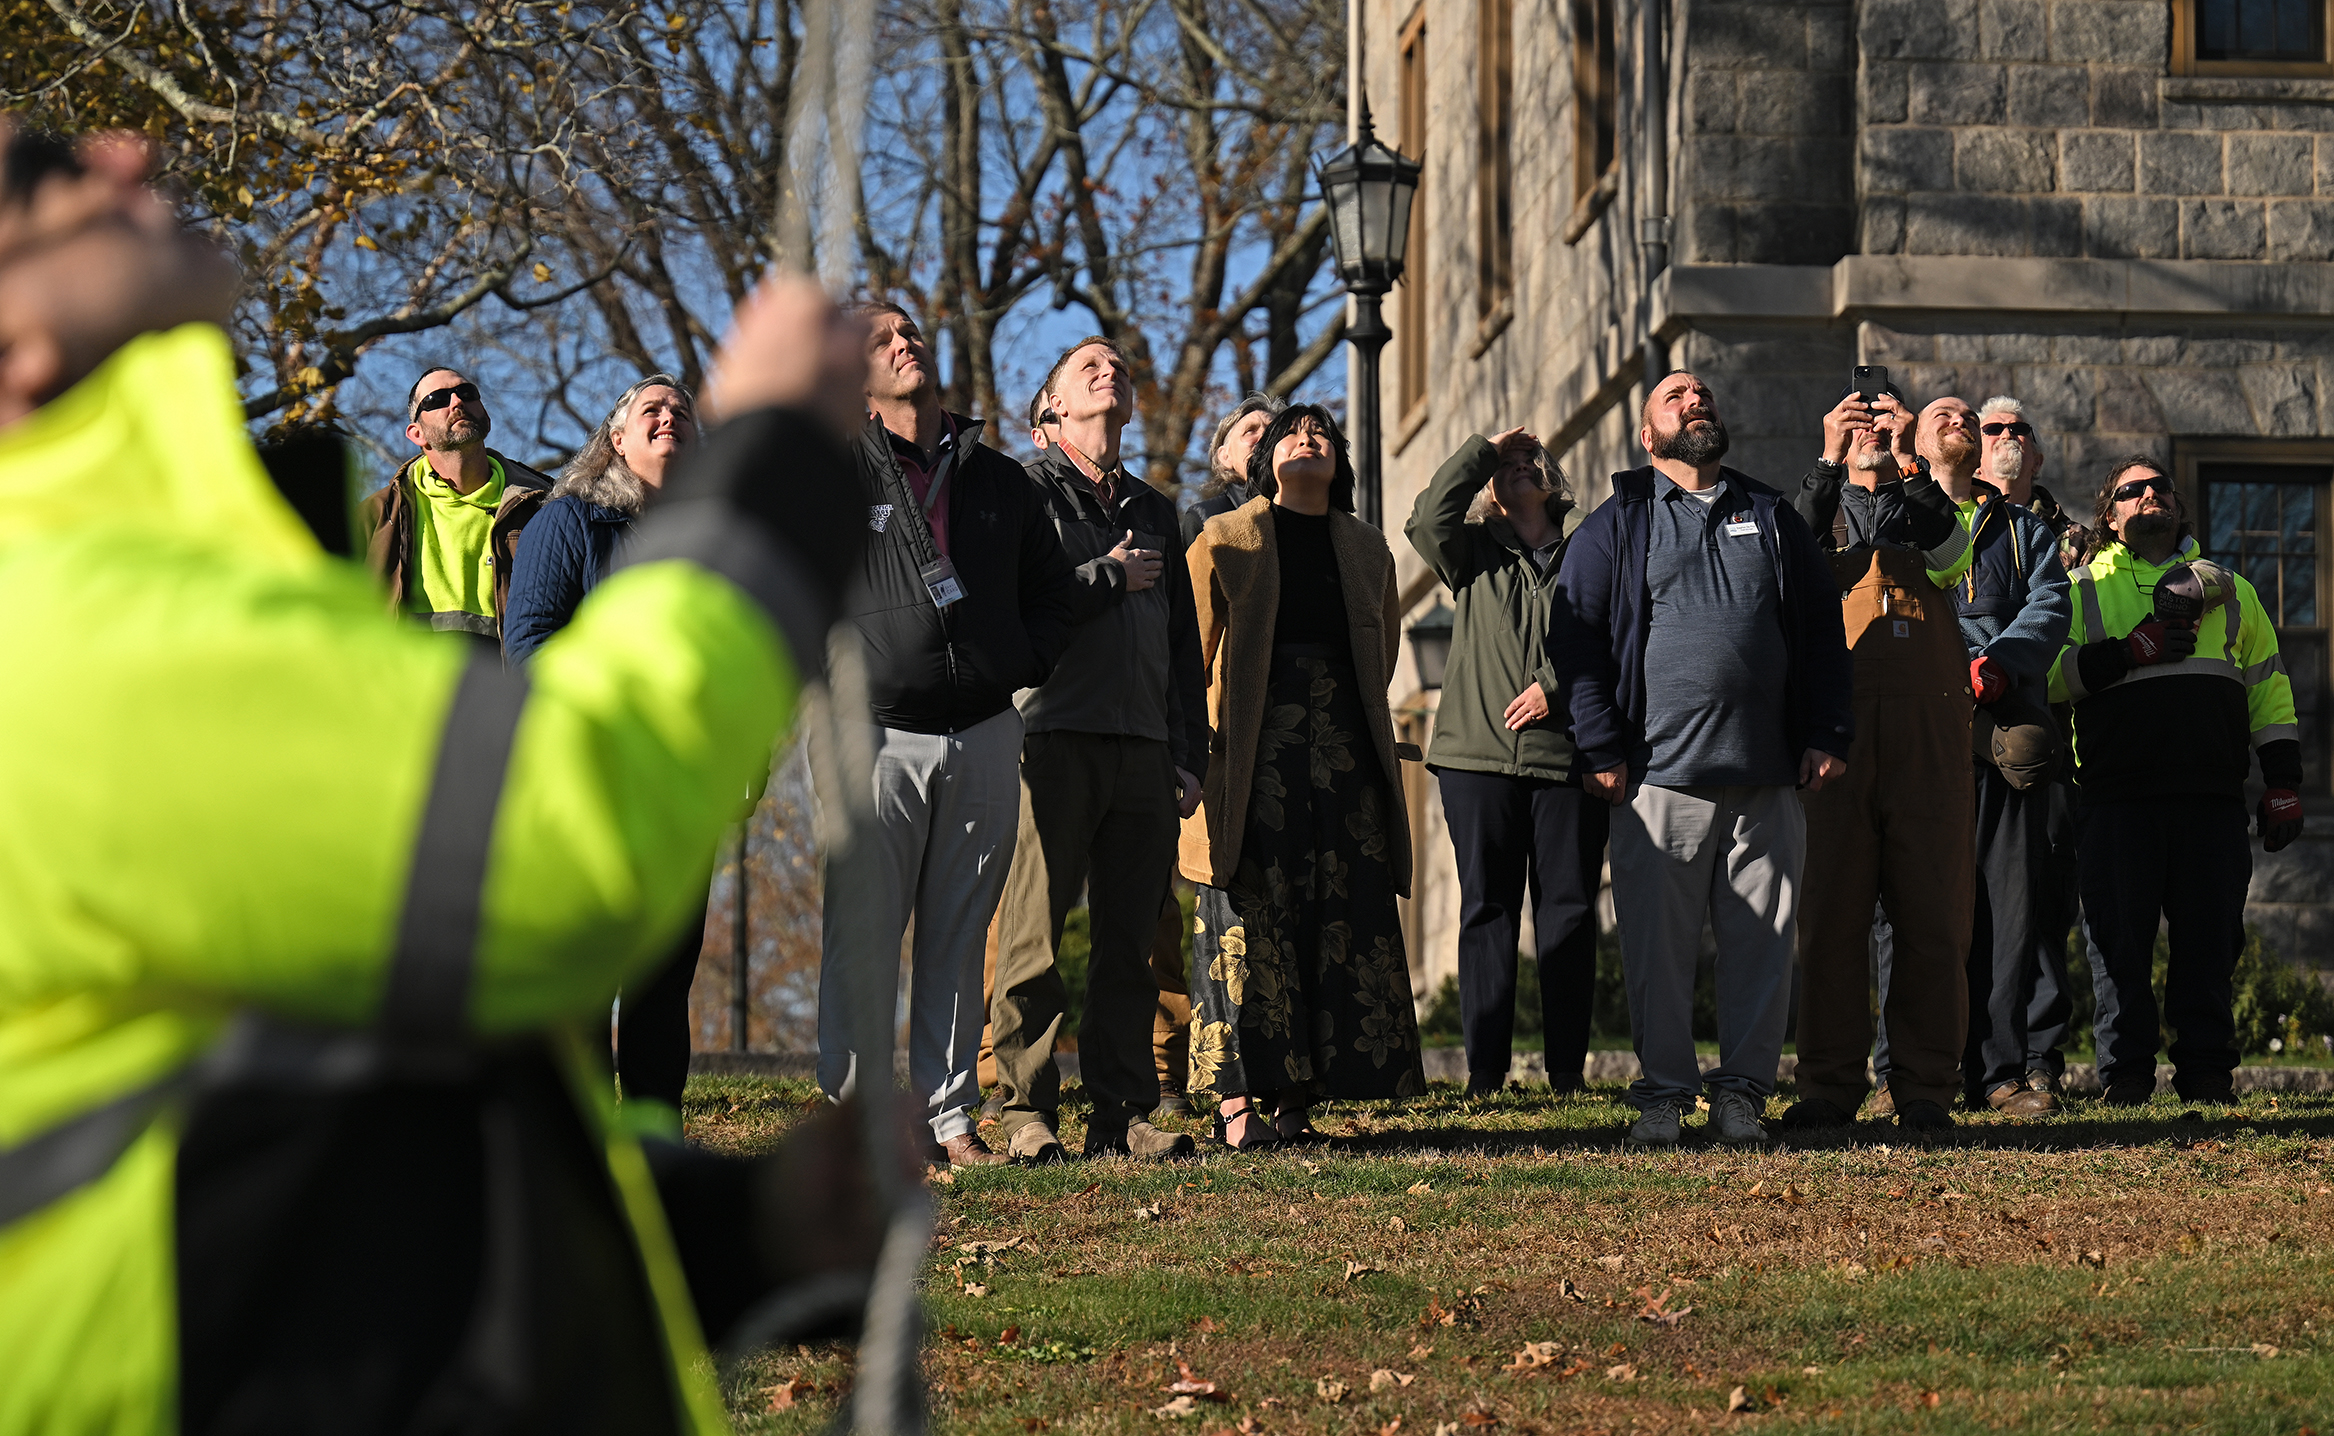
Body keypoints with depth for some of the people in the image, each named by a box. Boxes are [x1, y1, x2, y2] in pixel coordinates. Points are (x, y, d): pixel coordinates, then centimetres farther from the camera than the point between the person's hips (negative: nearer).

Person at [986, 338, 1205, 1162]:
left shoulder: (1153, 511, 23)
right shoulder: (1026, 491, 5)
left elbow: (1183, 645, 23)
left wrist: (1189, 756, 15)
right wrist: (1109, 576, -3)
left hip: (1143, 750, 5)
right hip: (1053, 740, -5)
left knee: (1129, 943, 4)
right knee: (1036, 939, -6)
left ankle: (1123, 1114, 6)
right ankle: (1028, 1112, -3)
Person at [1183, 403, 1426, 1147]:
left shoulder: (1367, 549, 17)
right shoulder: (1225, 540, 7)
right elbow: (1193, 650, 4)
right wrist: (1198, 745, -3)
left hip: (1344, 748, 4)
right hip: (1253, 750, -4)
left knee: (1347, 913, -2)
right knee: (1249, 911, -8)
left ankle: (1297, 1093, 1)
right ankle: (1238, 1097, -8)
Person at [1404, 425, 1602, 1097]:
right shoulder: (1475, 553, 13)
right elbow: (1428, 519, -6)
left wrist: (1557, 689, -10)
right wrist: (1483, 450, 0)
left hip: (1566, 758, 0)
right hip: (1480, 756, 1)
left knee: (1568, 910, 0)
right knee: (1487, 909, 0)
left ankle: (1568, 1069, 4)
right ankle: (1485, 1071, 1)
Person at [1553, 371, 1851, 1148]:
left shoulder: (1773, 519, 16)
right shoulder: (1615, 528, 8)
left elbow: (1823, 632, 16)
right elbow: (1575, 637, 3)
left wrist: (1827, 735, 5)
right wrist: (1599, 748, -6)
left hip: (1769, 779, 2)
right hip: (1660, 776, -2)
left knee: (1762, 942, 2)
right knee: (1656, 945, -1)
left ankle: (1743, 1089, 10)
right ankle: (1663, 1091, 8)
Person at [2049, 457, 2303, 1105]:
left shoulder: (2227, 589, 22)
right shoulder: (2083, 590, 14)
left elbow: (2268, 687, 19)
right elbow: (2048, 671, -2)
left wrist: (2282, 782, 9)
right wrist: (2136, 651, -10)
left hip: (2211, 796, 2)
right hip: (2118, 797, -2)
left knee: (2209, 936, 0)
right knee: (2120, 939, -3)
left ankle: (2207, 1071, 7)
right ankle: (2125, 1074, 4)